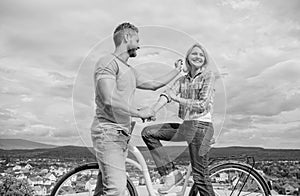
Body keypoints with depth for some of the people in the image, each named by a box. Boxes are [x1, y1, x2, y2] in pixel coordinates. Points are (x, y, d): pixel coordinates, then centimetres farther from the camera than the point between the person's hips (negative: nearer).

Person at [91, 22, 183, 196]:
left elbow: (154, 84, 26)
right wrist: (140, 113, -14)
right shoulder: (108, 62, -9)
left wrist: (179, 70, 33)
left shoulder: (130, 71, 19)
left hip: (122, 134, 9)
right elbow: (110, 100, -21)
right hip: (108, 132, -9)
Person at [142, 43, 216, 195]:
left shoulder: (208, 76, -3)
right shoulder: (182, 79, 14)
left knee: (200, 176, -3)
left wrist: (177, 98, -13)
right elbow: (167, 94, -3)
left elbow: (203, 105, -12)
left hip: (201, 126, -6)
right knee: (148, 132, -1)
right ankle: (170, 173, 1)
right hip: (185, 126, 7)